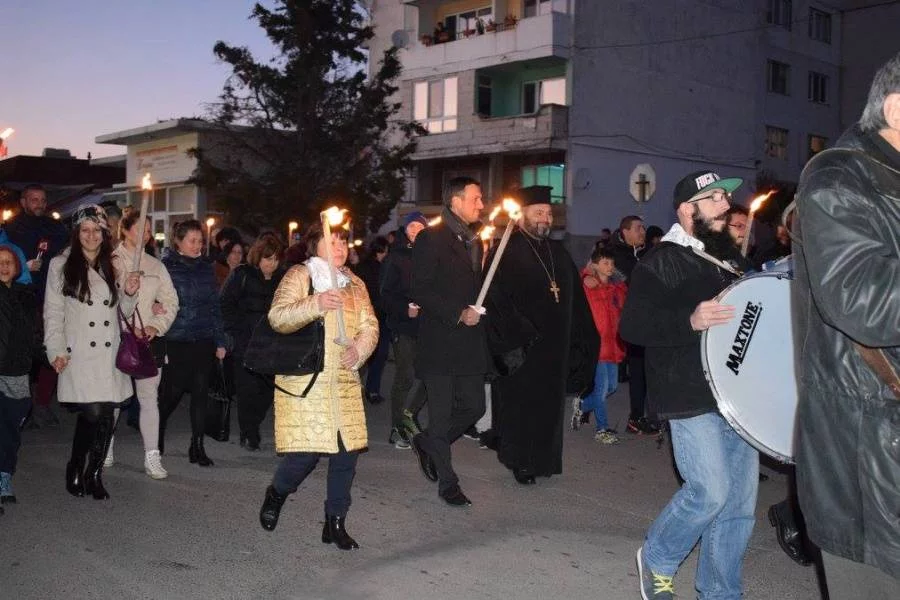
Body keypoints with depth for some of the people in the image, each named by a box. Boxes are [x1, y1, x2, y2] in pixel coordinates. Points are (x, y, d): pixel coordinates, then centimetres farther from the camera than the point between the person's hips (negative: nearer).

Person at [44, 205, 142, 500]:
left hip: (110, 353, 4)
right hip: (78, 354, -4)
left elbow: (124, 312, 19)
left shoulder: (113, 266, 14)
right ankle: (76, 468, 12)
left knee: (105, 415, 1)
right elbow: (53, 312, 2)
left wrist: (129, 293, -2)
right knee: (93, 412, -12)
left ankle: (94, 474, 16)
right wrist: (56, 350, -7)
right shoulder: (61, 265, 3)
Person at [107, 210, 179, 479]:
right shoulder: (110, 262, 0)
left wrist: (156, 326, -3)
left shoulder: (155, 266, 14)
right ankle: (106, 451, 22)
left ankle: (152, 457, 1)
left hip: (148, 339, 3)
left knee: (149, 397, 0)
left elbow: (170, 301, 12)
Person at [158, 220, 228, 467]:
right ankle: (158, 431, 31)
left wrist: (220, 341, 8)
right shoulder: (166, 267, -2)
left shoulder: (206, 268, 10)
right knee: (173, 391, 2)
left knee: (201, 391, 2)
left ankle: (197, 446, 10)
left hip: (204, 341, 4)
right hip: (176, 342, -3)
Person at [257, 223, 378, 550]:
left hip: (344, 381, 5)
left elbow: (370, 325, 12)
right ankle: (277, 493, 24)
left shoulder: (355, 284, 16)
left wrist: (359, 349, -9)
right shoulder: (299, 276, -1)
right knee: (304, 451, -9)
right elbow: (278, 317, -15)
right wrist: (315, 304, -30)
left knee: (347, 449, 0)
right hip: (304, 380, -5)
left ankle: (335, 522, 15)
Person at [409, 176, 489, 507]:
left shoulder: (475, 241, 15)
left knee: (474, 406, 7)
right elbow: (419, 291, -15)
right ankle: (447, 483, 11)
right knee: (441, 414, 1)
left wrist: (476, 313, 8)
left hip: (470, 342, 7)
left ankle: (427, 443, 30)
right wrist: (458, 314, -17)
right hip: (439, 342, -7)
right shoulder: (431, 239, -9)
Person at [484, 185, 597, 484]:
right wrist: (512, 342, -20)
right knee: (520, 404, 0)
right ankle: (519, 462, 13)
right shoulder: (506, 253, -6)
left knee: (550, 403, 10)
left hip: (554, 347, 6)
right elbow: (497, 302, -13)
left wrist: (580, 343, 10)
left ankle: (543, 459, 22)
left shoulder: (559, 253, 15)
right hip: (520, 348, -6)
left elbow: (576, 301, 16)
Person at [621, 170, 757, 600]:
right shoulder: (663, 262, -7)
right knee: (711, 491, -13)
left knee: (741, 499, 7)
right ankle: (656, 558, 14)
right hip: (691, 398, -7)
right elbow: (631, 326, -16)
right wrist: (690, 320, -28)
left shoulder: (729, 257, 17)